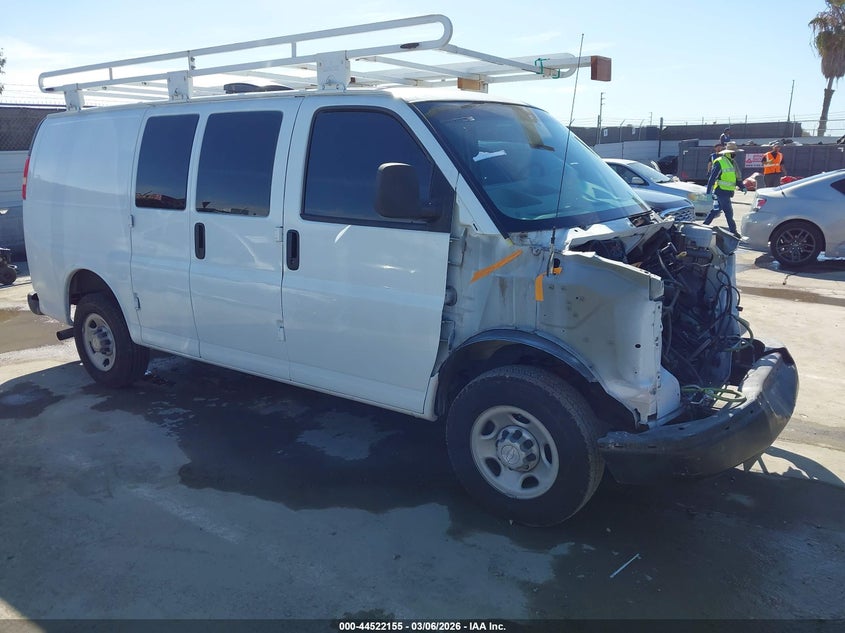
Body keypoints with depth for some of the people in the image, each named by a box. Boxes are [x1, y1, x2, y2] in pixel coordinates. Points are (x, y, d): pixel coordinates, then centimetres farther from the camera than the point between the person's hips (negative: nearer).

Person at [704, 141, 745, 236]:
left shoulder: (733, 163, 16)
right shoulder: (719, 163, -11)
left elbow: (737, 178, 21)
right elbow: (712, 178, -14)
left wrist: (742, 187, 7)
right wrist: (709, 192, -18)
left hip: (727, 192, 8)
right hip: (721, 192, -8)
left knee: (715, 210, 11)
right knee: (729, 212, -5)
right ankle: (733, 230, 4)